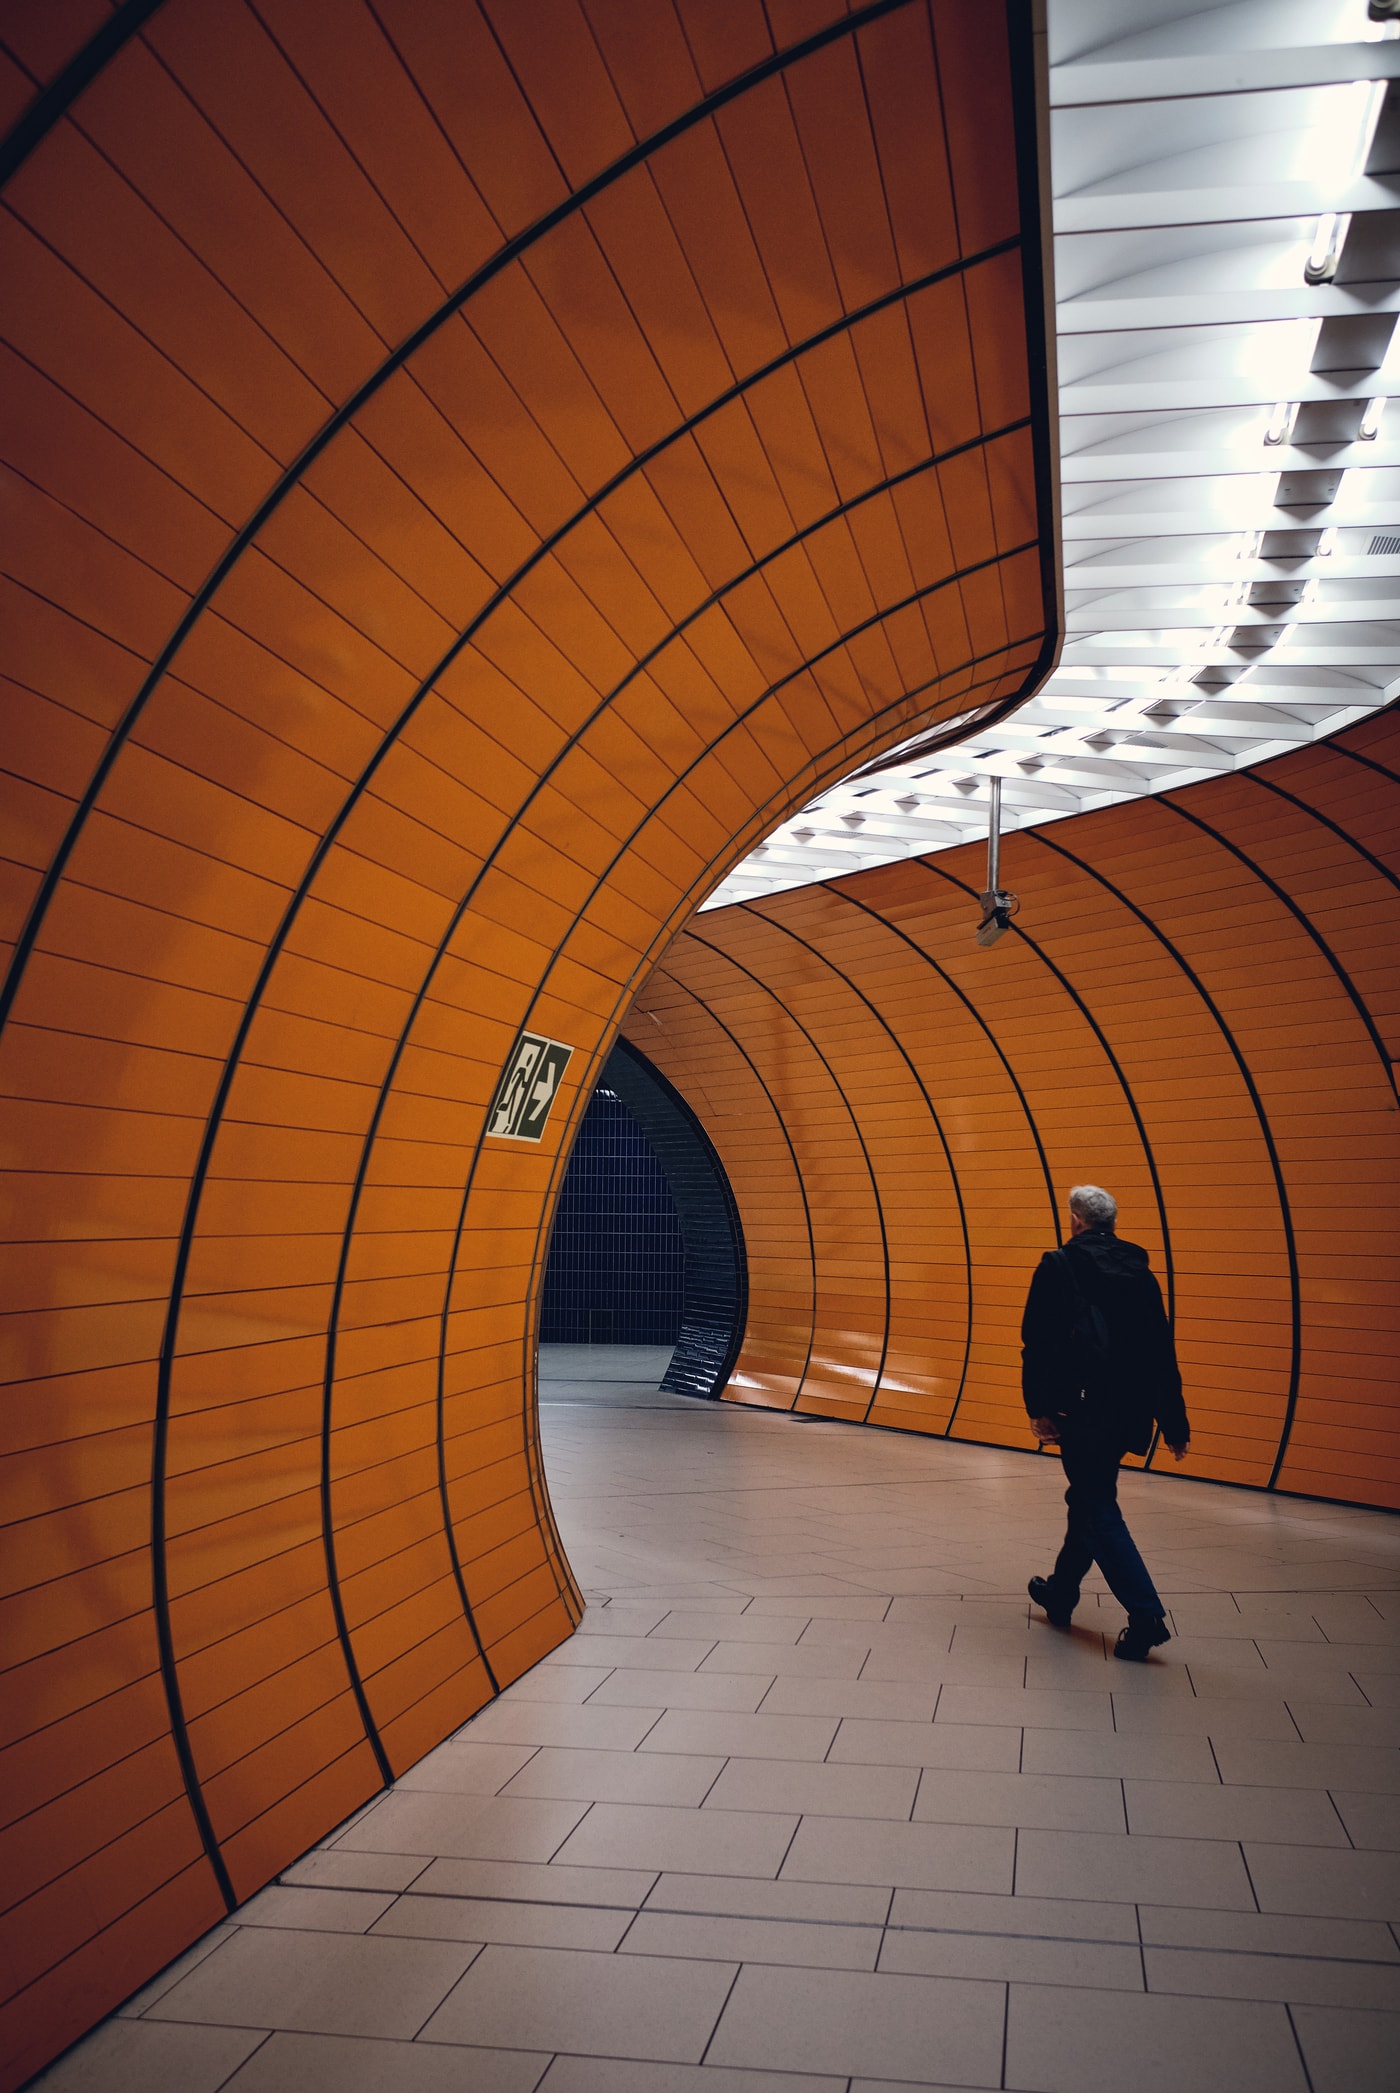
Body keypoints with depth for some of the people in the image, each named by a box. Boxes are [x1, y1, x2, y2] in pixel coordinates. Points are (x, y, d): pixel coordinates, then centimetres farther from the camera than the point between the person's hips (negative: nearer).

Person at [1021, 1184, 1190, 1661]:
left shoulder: (1059, 1267, -6)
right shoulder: (1139, 1271, 8)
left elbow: (1037, 1343, -11)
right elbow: (1163, 1352, 9)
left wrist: (1037, 1407, -7)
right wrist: (1174, 1424, 14)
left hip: (1083, 1409, -6)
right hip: (1130, 1410, 6)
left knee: (1098, 1509, 2)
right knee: (1089, 1499, 20)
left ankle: (1146, 1615, -5)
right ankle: (1061, 1593, 34)